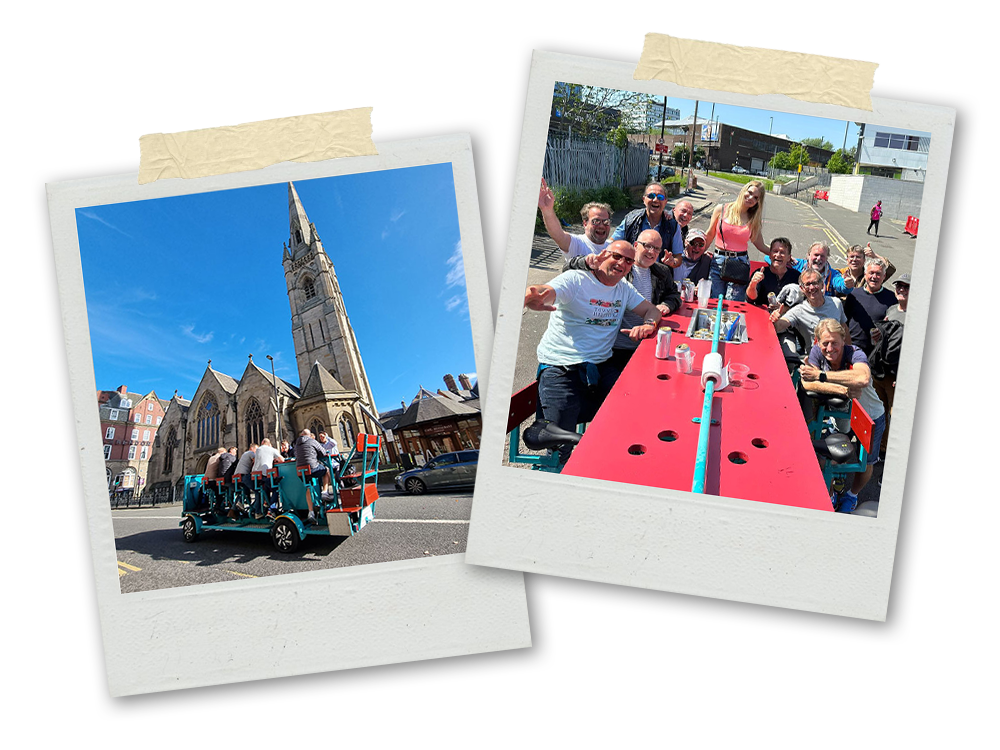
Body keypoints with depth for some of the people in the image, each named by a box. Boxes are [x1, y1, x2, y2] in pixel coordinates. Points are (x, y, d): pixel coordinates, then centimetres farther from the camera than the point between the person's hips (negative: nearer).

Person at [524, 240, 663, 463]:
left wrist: (648, 325, -7)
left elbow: (652, 310, 19)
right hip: (560, 370, -6)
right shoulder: (575, 280, -7)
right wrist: (533, 296, -51)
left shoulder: (624, 289, 15)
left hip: (599, 368, 6)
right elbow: (545, 291, -24)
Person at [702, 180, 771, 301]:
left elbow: (760, 245, 12)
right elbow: (710, 235, 10)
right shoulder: (721, 209, 3)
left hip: (740, 264, 0)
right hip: (718, 261, 0)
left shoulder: (754, 220, 7)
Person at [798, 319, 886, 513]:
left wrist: (820, 375, -53)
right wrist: (843, 390, -46)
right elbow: (807, 383, -34)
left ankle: (852, 494, 42)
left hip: (871, 417, -2)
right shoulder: (817, 352, -21)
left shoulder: (855, 354, -32)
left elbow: (863, 379, -54)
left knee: (865, 463, 13)